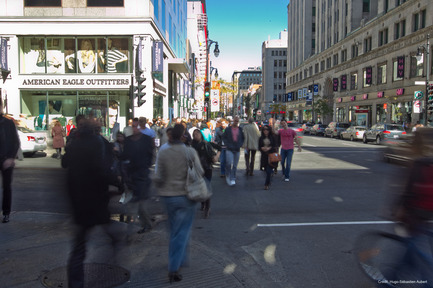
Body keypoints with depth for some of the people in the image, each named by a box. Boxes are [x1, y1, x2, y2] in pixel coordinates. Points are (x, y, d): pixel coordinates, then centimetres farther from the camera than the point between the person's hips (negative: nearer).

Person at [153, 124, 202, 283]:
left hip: (168, 196, 2)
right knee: (182, 232, 4)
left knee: (175, 230, 20)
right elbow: (200, 172, -7)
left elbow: (158, 177, -5)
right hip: (186, 195, -2)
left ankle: (180, 259, 35)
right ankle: (174, 268, 0)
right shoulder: (190, 152, -10)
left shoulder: (162, 153, -6)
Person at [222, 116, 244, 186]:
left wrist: (240, 144, -1)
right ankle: (228, 176, 5)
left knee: (235, 165, 7)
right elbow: (224, 137, 3)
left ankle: (233, 179, 17)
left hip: (237, 150, 3)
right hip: (229, 149, -3)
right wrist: (227, 144, -8)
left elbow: (243, 138, 15)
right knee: (229, 163, -15)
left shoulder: (240, 129, 7)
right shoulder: (228, 129, 1)